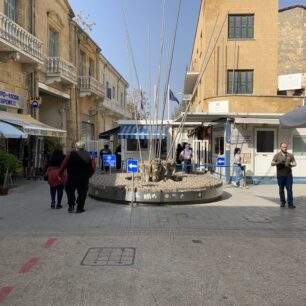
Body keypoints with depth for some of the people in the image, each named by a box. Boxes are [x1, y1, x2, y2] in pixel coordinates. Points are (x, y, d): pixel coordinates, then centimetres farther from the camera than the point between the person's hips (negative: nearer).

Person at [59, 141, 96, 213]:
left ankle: (71, 205, 8)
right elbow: (93, 167, -2)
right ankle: (79, 208, 9)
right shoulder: (88, 156, -1)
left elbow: (64, 164, -8)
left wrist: (60, 173, 0)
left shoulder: (71, 154, -6)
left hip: (72, 177, -1)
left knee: (70, 191, 18)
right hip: (84, 178, 1)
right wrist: (88, 174, 8)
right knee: (82, 192, 8)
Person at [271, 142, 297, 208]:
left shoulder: (290, 155, 7)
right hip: (280, 175, -1)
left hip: (289, 175, 1)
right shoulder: (277, 155, 1)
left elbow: (295, 163, 8)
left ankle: (290, 204, 0)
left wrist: (291, 165, -14)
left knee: (289, 189, -3)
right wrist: (278, 162, -25)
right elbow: (272, 163, -6)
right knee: (281, 189, 7)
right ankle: (282, 202, 18)